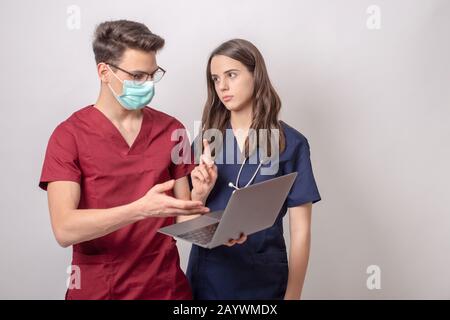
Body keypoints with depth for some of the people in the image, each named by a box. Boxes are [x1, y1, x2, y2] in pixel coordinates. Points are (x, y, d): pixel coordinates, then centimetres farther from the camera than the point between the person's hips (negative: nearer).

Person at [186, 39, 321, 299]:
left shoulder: (290, 143, -8)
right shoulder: (207, 138, 0)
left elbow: (301, 230, -6)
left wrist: (293, 294, -8)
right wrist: (201, 192, -13)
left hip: (263, 280, -2)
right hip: (206, 277, 3)